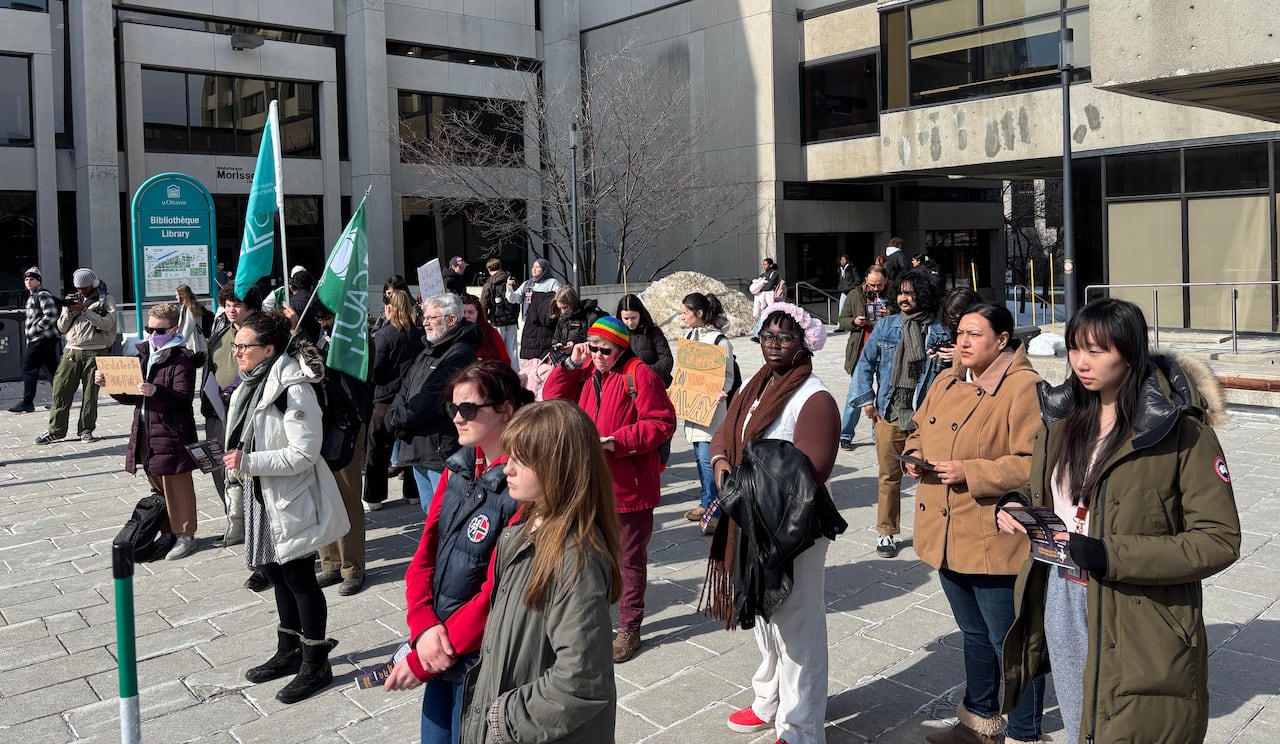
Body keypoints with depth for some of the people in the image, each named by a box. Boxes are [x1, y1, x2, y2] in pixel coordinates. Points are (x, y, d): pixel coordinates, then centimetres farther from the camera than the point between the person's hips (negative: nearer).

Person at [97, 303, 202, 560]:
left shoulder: (181, 358, -10)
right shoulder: (143, 354, 13)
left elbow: (184, 397, -20)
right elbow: (131, 396, 18)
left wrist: (155, 391, -32)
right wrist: (108, 384, 4)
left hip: (171, 432, -8)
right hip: (146, 430, 8)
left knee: (176, 485, -1)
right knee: (157, 484, 15)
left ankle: (185, 536, 9)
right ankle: (168, 532, 27)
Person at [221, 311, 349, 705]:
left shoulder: (294, 390, -21)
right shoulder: (250, 387, 8)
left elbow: (303, 454, -25)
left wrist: (248, 463, -24)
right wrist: (237, 463, 9)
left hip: (294, 500, -9)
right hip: (264, 498, 9)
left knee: (299, 579, 1)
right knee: (277, 574, 18)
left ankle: (315, 664, 15)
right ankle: (289, 652, 35)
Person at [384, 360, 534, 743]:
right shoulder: (457, 470, 3)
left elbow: (496, 593, -21)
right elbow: (424, 555, 4)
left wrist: (421, 664, -15)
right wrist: (424, 626, -13)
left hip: (481, 659, -6)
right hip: (440, 650, 7)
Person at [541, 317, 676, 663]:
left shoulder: (639, 375, -12)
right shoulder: (585, 373, 8)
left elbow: (661, 423, -15)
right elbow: (554, 399, 6)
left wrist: (617, 442, -22)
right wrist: (570, 363, -5)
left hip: (629, 485, -6)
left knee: (630, 559, 9)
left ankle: (629, 628, 22)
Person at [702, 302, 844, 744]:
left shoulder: (814, 399, -17)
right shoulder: (754, 388, 9)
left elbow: (809, 472, -25)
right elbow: (725, 434, 12)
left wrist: (748, 485, -19)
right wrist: (721, 464, -10)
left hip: (794, 529, -9)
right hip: (750, 524, 9)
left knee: (796, 625, 4)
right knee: (763, 617, 23)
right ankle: (769, 704, 42)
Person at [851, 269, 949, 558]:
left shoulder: (938, 331, 1)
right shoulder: (885, 326, 4)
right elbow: (865, 363, 9)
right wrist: (866, 400, 3)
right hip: (889, 413, 1)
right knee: (889, 475, 7)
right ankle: (886, 532, 19)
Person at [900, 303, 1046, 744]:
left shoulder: (1024, 388, -16)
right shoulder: (946, 382, 10)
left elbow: (1034, 463, -22)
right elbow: (919, 431, 21)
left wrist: (970, 472, -24)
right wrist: (913, 456, 0)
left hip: (994, 540, -8)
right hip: (946, 537, 8)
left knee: (1010, 642, 5)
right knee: (974, 634, 24)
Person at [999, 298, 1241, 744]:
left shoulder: (1180, 429, -14)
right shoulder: (1063, 415, 5)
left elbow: (1219, 539, -16)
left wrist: (1113, 556, -25)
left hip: (1139, 625, -6)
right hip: (1061, 605, 6)